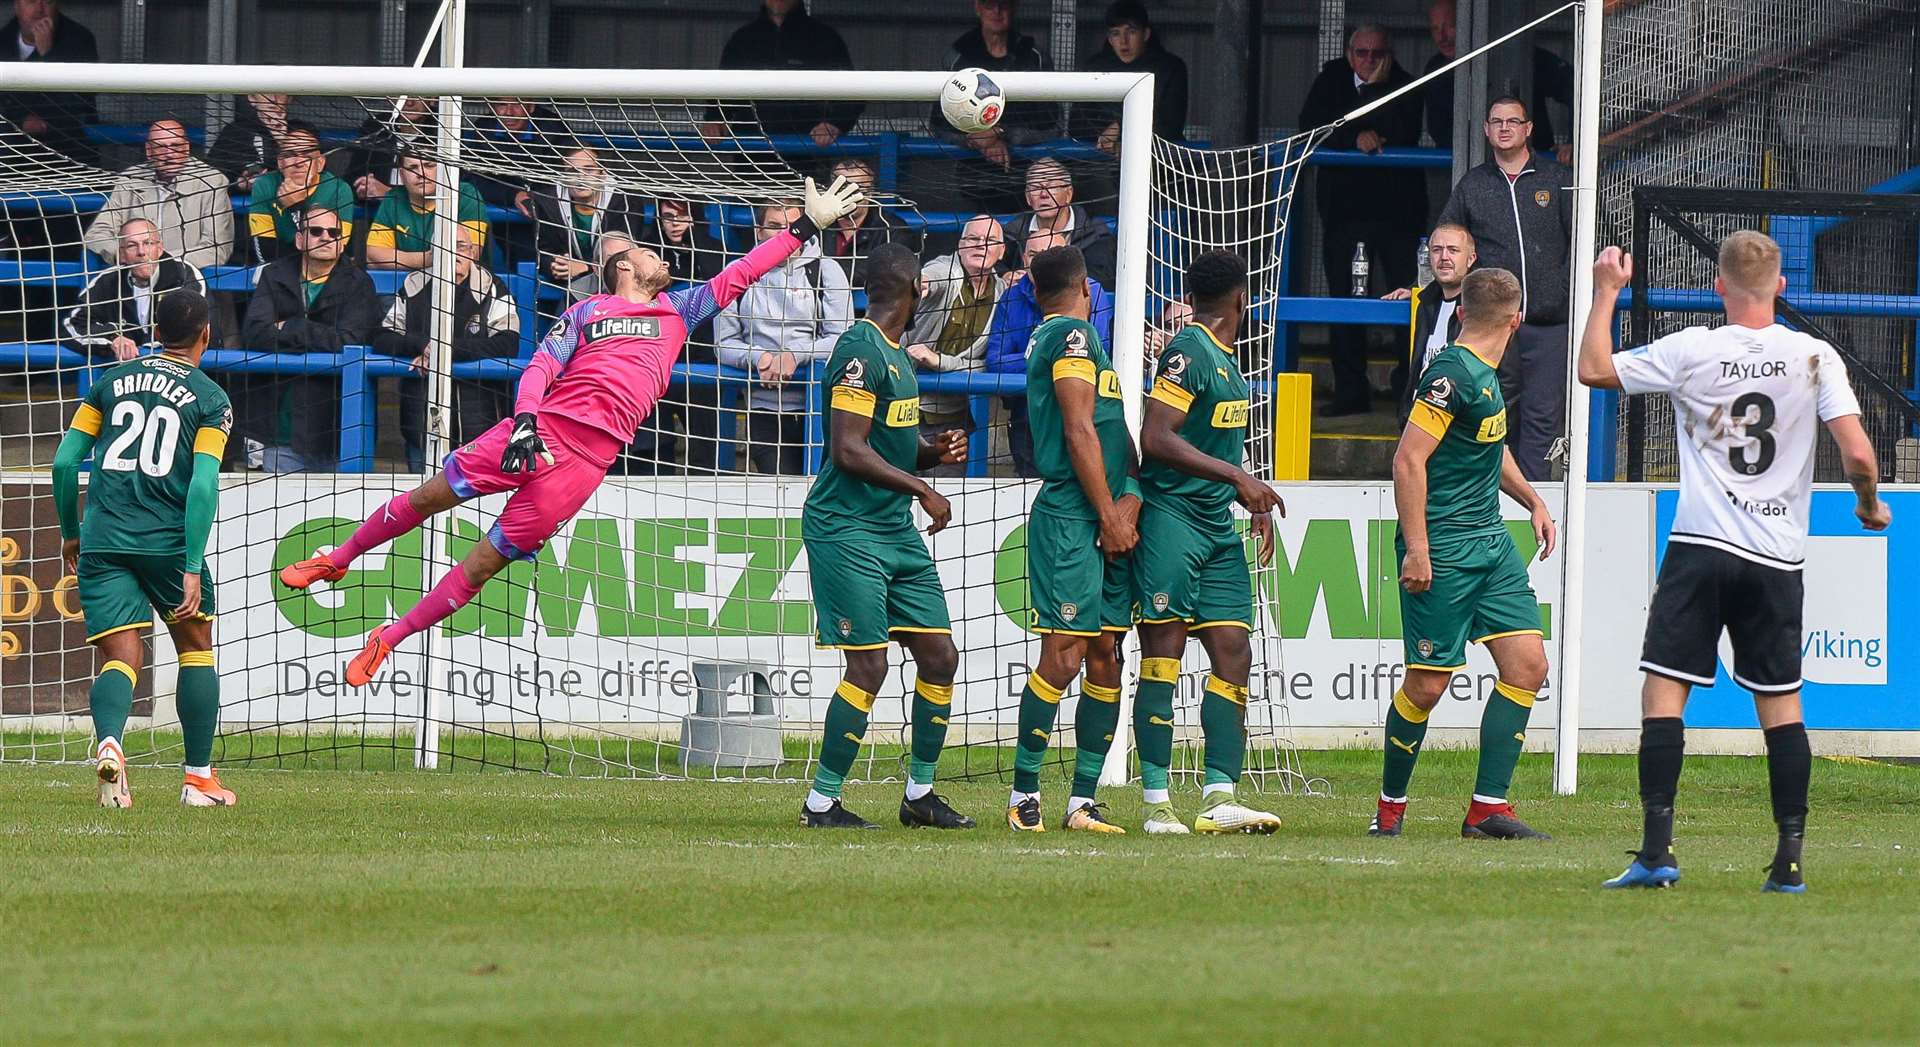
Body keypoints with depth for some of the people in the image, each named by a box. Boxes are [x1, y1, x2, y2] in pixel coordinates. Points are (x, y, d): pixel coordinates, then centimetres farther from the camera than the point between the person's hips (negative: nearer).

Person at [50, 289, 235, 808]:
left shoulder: (112, 381, 12)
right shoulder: (210, 399, 2)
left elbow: (64, 460, 8)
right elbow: (203, 484, -10)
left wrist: (70, 532, 21)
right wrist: (192, 568, -11)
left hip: (102, 539, 2)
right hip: (168, 540, -2)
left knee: (122, 657, 0)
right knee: (197, 647, 18)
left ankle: (108, 742, -32)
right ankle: (199, 777, 18)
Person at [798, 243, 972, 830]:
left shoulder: (895, 353, 16)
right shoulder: (860, 351, -15)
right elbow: (850, 451, -20)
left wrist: (936, 450, 6)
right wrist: (921, 489, -17)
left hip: (897, 530, 9)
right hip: (848, 531, -9)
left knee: (940, 655, 6)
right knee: (868, 666, -11)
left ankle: (920, 793, 17)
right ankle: (821, 803, -3)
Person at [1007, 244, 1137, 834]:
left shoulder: (1059, 337, 21)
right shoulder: (1071, 336, -7)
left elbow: (1113, 433, 19)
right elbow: (1079, 431, -14)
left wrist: (1129, 499, 3)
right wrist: (1110, 512, -13)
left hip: (1108, 522, 10)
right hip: (1070, 519, -10)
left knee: (1105, 659, 6)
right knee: (1064, 658, -10)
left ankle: (1083, 801, 7)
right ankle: (1024, 795, -6)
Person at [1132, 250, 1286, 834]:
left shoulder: (1226, 362, 17)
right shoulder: (1189, 353, -11)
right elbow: (1156, 439, -19)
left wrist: (1253, 501, 18)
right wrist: (1238, 478, -20)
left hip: (1218, 529, 9)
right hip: (1172, 520, -9)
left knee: (1234, 657, 2)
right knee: (1162, 659, -5)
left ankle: (1219, 798, -1)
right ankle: (1157, 803, -5)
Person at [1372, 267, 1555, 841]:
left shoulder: (1485, 376, 12)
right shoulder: (1452, 374, -16)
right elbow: (1409, 460, -21)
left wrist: (1532, 501, 26)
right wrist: (1416, 550, -23)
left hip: (1491, 541, 9)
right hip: (1444, 551, -9)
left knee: (1527, 665, 0)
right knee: (1428, 683, -4)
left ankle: (1488, 809, 3)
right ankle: (1390, 806, 14)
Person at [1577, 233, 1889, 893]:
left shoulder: (1692, 351, -4)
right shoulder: (1816, 359, -1)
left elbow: (1593, 369, 4)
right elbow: (1858, 453, -7)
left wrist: (1607, 292, 17)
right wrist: (1870, 506, 13)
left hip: (1700, 546, -2)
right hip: (1778, 558, 2)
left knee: (1663, 689, -1)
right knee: (1781, 704, 9)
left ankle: (1657, 850, -12)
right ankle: (1790, 857, 4)